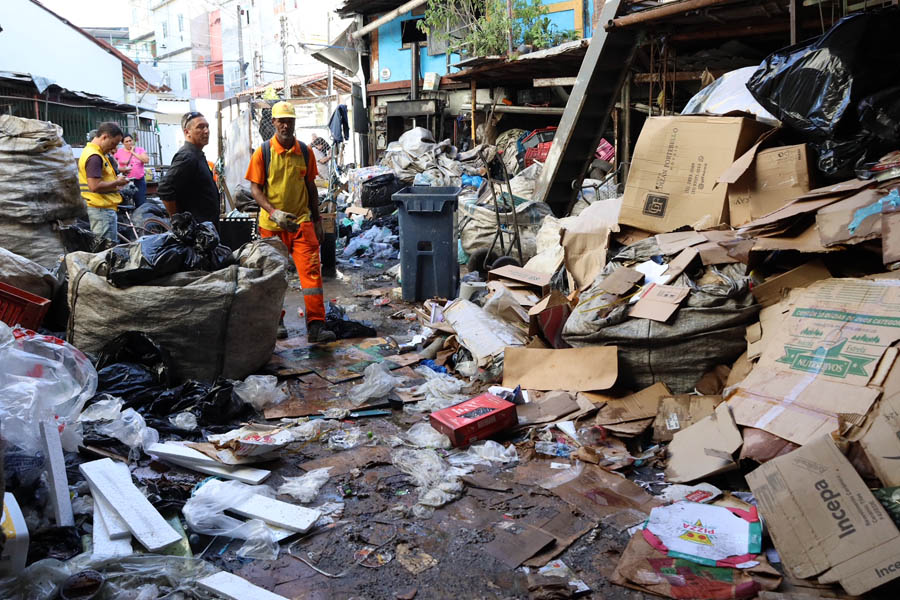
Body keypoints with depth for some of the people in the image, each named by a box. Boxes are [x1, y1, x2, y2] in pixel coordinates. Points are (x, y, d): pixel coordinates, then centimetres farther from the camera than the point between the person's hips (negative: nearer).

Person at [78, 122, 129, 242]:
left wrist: (115, 182, 12)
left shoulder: (90, 151, 17)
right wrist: (117, 182, -12)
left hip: (104, 208, 11)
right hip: (102, 209, -11)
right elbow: (95, 186, -24)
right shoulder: (94, 157, -17)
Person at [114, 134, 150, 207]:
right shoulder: (119, 152, 10)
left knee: (141, 203, -6)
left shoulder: (140, 150, 9)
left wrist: (133, 153, -7)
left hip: (139, 181, 0)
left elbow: (146, 160, -9)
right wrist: (122, 169, -5)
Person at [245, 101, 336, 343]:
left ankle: (315, 325, -10)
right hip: (272, 224, -1)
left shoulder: (304, 151, 6)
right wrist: (273, 212, -19)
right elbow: (255, 188, -4)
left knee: (311, 270, -10)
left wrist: (317, 219, 15)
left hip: (302, 222, 1)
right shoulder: (263, 152, -2)